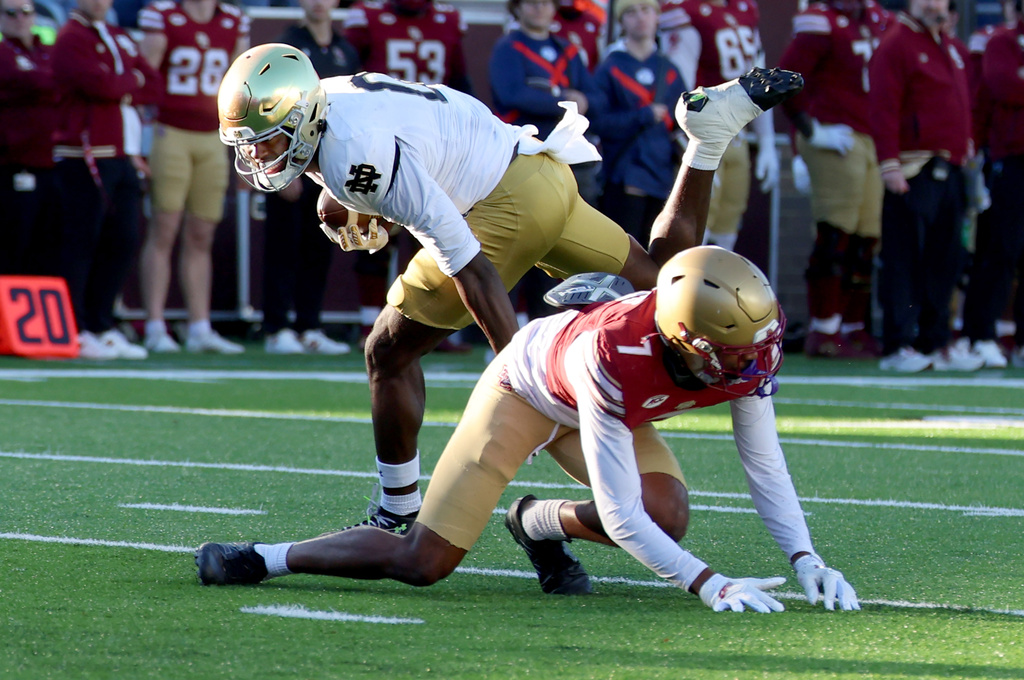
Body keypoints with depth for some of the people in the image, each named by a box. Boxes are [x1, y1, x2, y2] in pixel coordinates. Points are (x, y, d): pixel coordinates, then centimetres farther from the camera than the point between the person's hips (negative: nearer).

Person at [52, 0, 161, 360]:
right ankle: (74, 332, -3)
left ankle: (101, 327, 16)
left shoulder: (121, 39, 19)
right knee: (81, 243, -6)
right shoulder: (70, 39, -7)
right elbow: (100, 84, -20)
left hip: (124, 156, 8)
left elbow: (154, 86, 11)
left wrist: (119, 88, -6)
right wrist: (133, 80, 0)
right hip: (85, 157, -8)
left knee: (122, 242, 8)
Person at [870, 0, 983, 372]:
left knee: (944, 261, 10)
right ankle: (898, 346, -3)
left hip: (950, 170, 8)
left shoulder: (951, 48, 19)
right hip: (914, 171, -8)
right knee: (904, 258, -5)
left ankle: (936, 342, 17)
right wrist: (890, 163, -20)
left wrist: (966, 151, 18)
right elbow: (883, 108, -14)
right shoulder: (896, 45, -7)